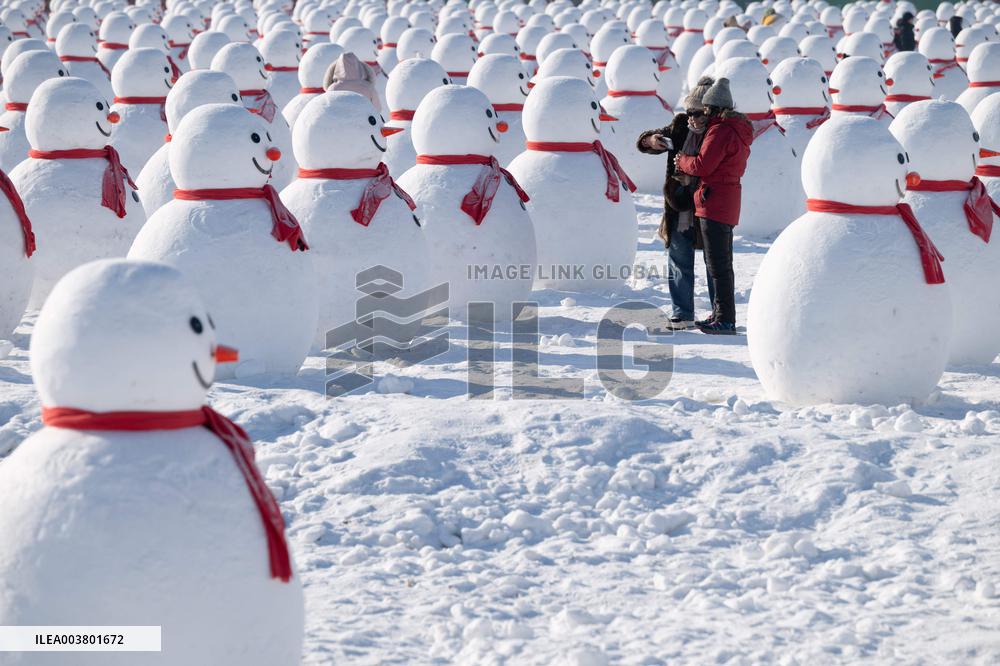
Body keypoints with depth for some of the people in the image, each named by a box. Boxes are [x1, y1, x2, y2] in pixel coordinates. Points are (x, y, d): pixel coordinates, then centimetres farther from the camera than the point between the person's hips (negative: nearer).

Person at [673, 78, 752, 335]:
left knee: (718, 264, -8)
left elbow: (703, 165, -19)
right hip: (727, 202, 10)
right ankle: (720, 315, 24)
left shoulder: (720, 131, -16)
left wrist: (682, 161, 0)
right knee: (721, 262, 17)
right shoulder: (738, 130, 15)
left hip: (714, 202, -10)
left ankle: (725, 320, -8)